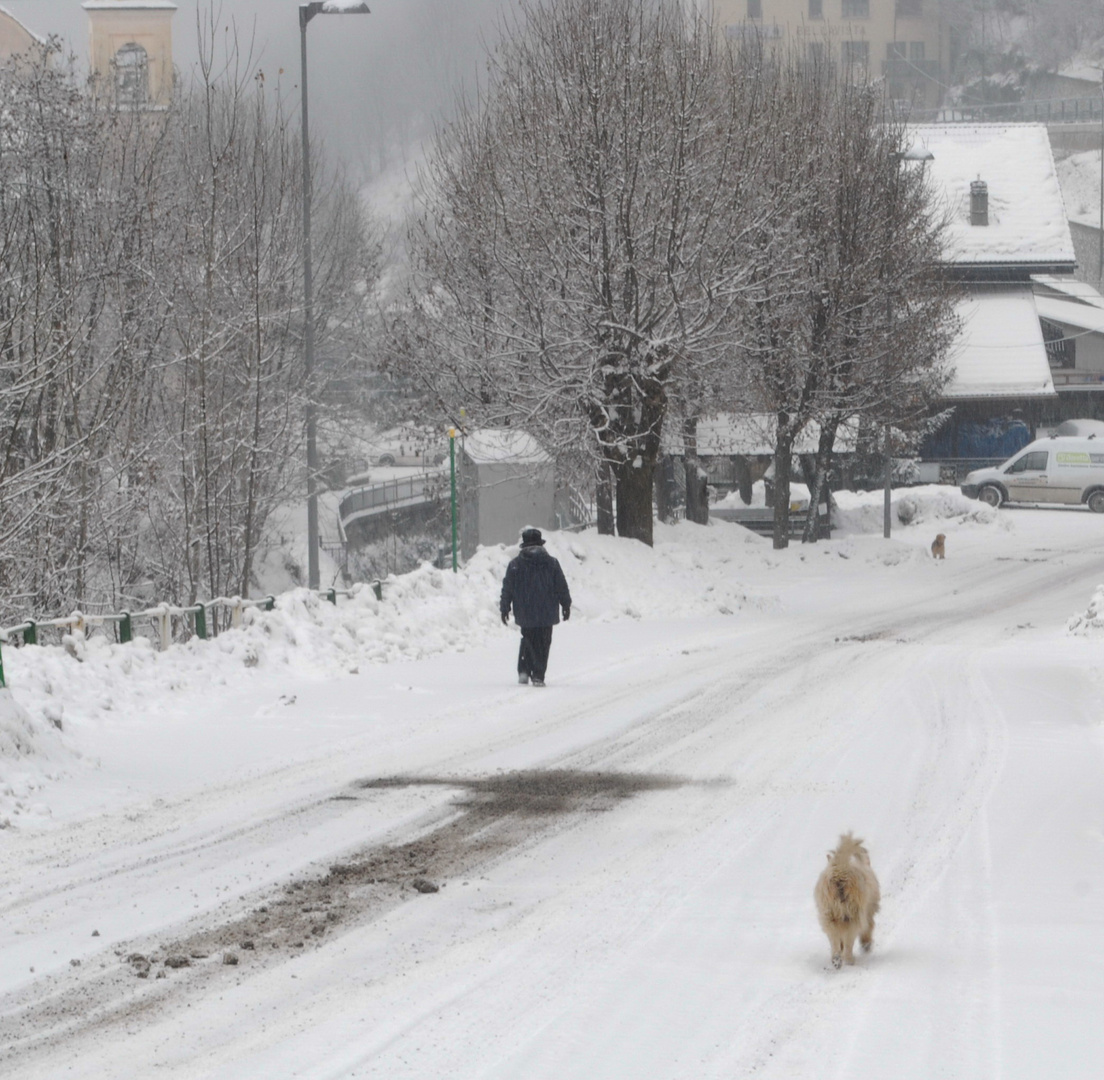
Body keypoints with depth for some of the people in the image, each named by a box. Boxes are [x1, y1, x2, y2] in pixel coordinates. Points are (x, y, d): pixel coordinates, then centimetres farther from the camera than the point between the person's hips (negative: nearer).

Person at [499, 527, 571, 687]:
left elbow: (507, 588, 1)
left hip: (524, 614, 1)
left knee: (528, 640, 17)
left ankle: (524, 671, 5)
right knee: (543, 643, 6)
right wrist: (566, 606, 14)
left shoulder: (515, 564, -1)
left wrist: (504, 608, 9)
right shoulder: (551, 563, -1)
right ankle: (538, 675, 0)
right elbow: (562, 587, 4)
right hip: (546, 613, -1)